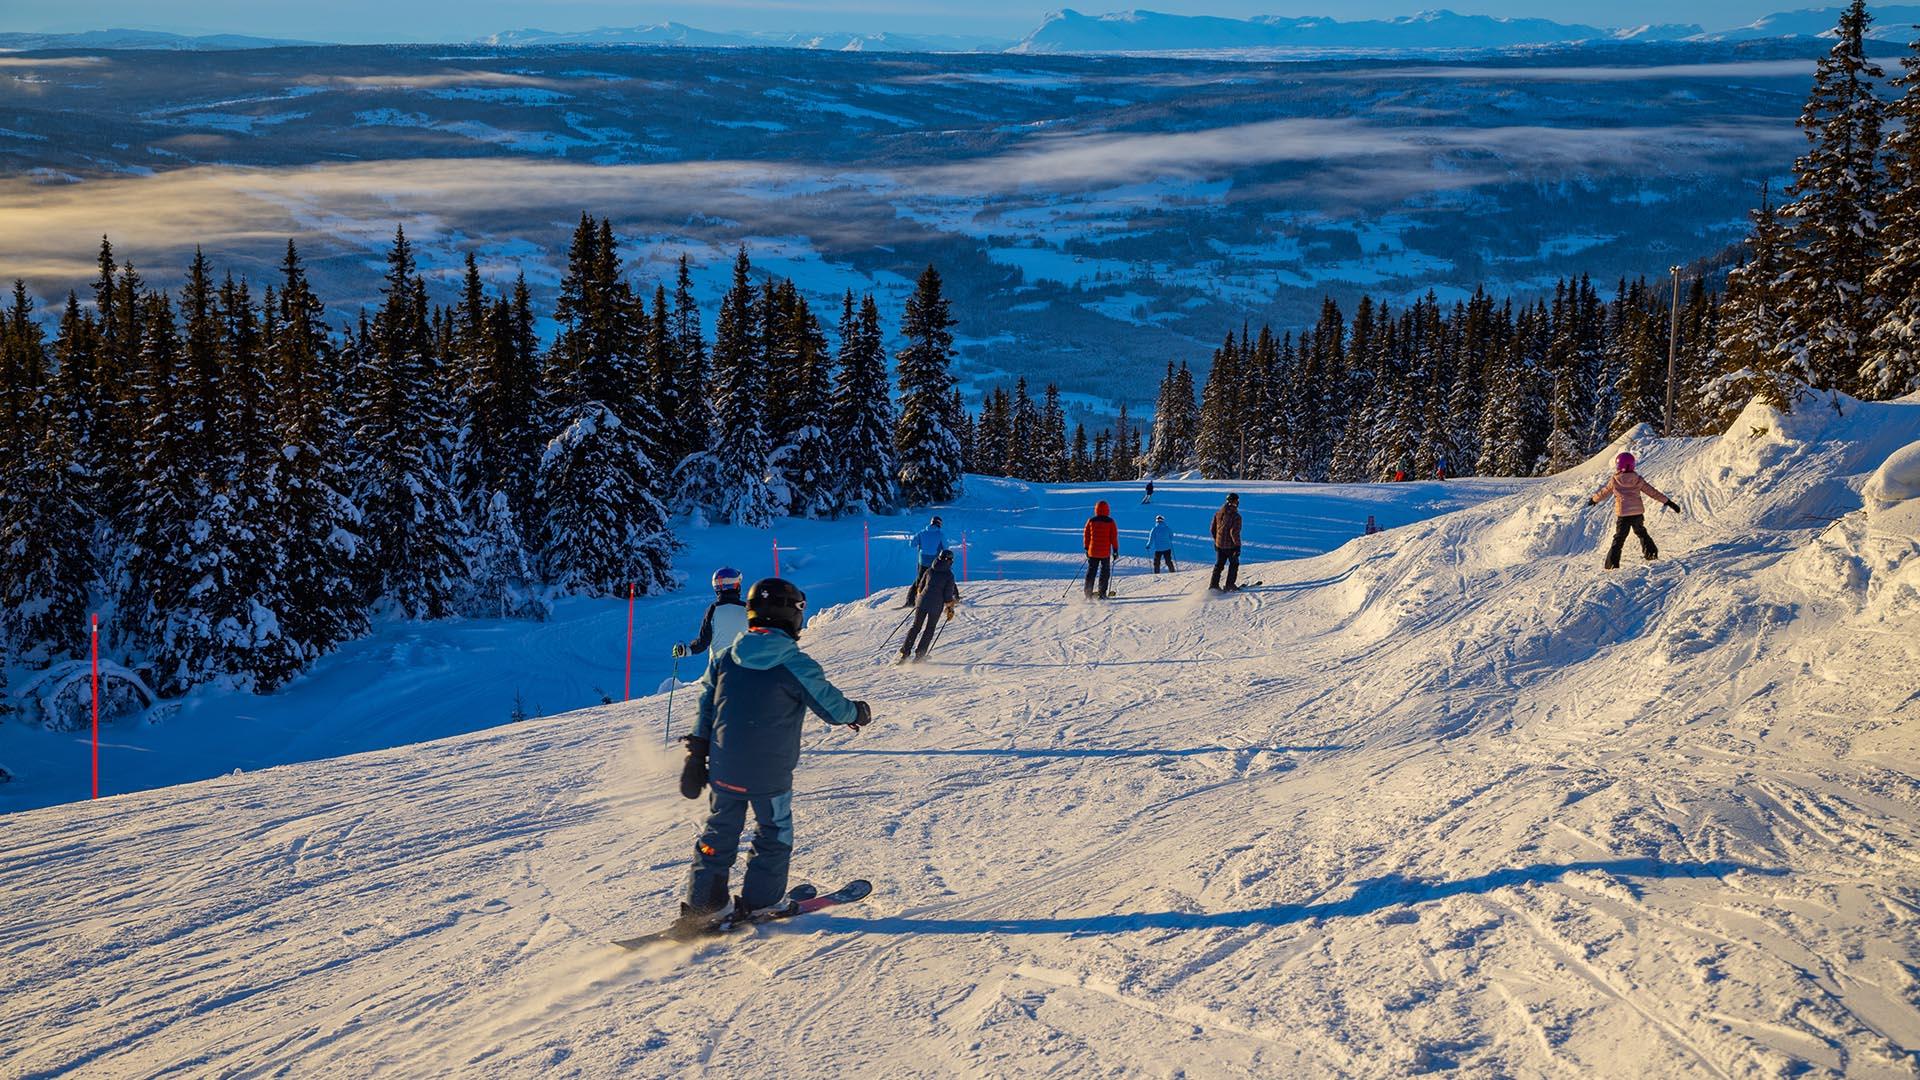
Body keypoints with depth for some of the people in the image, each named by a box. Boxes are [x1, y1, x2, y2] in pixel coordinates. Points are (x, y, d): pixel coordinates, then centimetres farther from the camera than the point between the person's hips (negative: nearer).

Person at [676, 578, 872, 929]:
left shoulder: (724, 657, 1)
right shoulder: (796, 664, -14)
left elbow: (705, 710, 7)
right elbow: (833, 707, -6)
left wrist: (696, 758, 14)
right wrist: (859, 713, 16)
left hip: (723, 768, 5)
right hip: (770, 772, -5)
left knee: (719, 831, 16)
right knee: (774, 833, 15)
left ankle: (702, 904, 17)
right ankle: (760, 902, 19)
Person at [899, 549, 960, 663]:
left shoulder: (930, 570, 9)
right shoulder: (949, 575, -2)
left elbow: (920, 588, 16)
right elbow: (948, 594, -4)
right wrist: (950, 608, 9)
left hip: (923, 602, 3)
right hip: (936, 605, -3)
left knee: (916, 627, 14)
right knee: (930, 629, 13)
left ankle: (905, 651, 6)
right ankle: (919, 654, 5)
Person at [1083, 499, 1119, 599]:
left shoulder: (1091, 521, -1)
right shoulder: (1110, 522, -6)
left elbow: (1086, 535, 5)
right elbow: (1114, 536, -5)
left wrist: (1086, 548, 15)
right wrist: (1115, 550, 2)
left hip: (1093, 551, 2)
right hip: (1106, 552, -2)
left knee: (1091, 572, 9)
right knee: (1105, 572, 8)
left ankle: (1088, 593, 5)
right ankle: (1102, 593, 3)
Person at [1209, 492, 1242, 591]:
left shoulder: (1218, 513, 2)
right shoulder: (1236, 516, -18)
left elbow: (1213, 529, 9)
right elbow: (1234, 532, -22)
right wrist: (1237, 546, -15)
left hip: (1219, 545, 5)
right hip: (1230, 545, -5)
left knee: (1219, 565, 16)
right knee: (1234, 564, 14)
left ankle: (1214, 585, 12)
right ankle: (1229, 585, 12)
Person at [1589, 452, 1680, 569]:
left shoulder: (1614, 481, -7)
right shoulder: (1638, 480, -2)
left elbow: (1604, 492, 9)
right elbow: (1653, 492, 1)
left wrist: (1593, 499, 30)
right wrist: (1668, 502, 8)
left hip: (1623, 515, -2)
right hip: (1638, 513, 2)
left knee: (1619, 539, 2)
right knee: (1641, 533, 27)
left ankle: (1612, 564, -6)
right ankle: (1651, 553, 30)